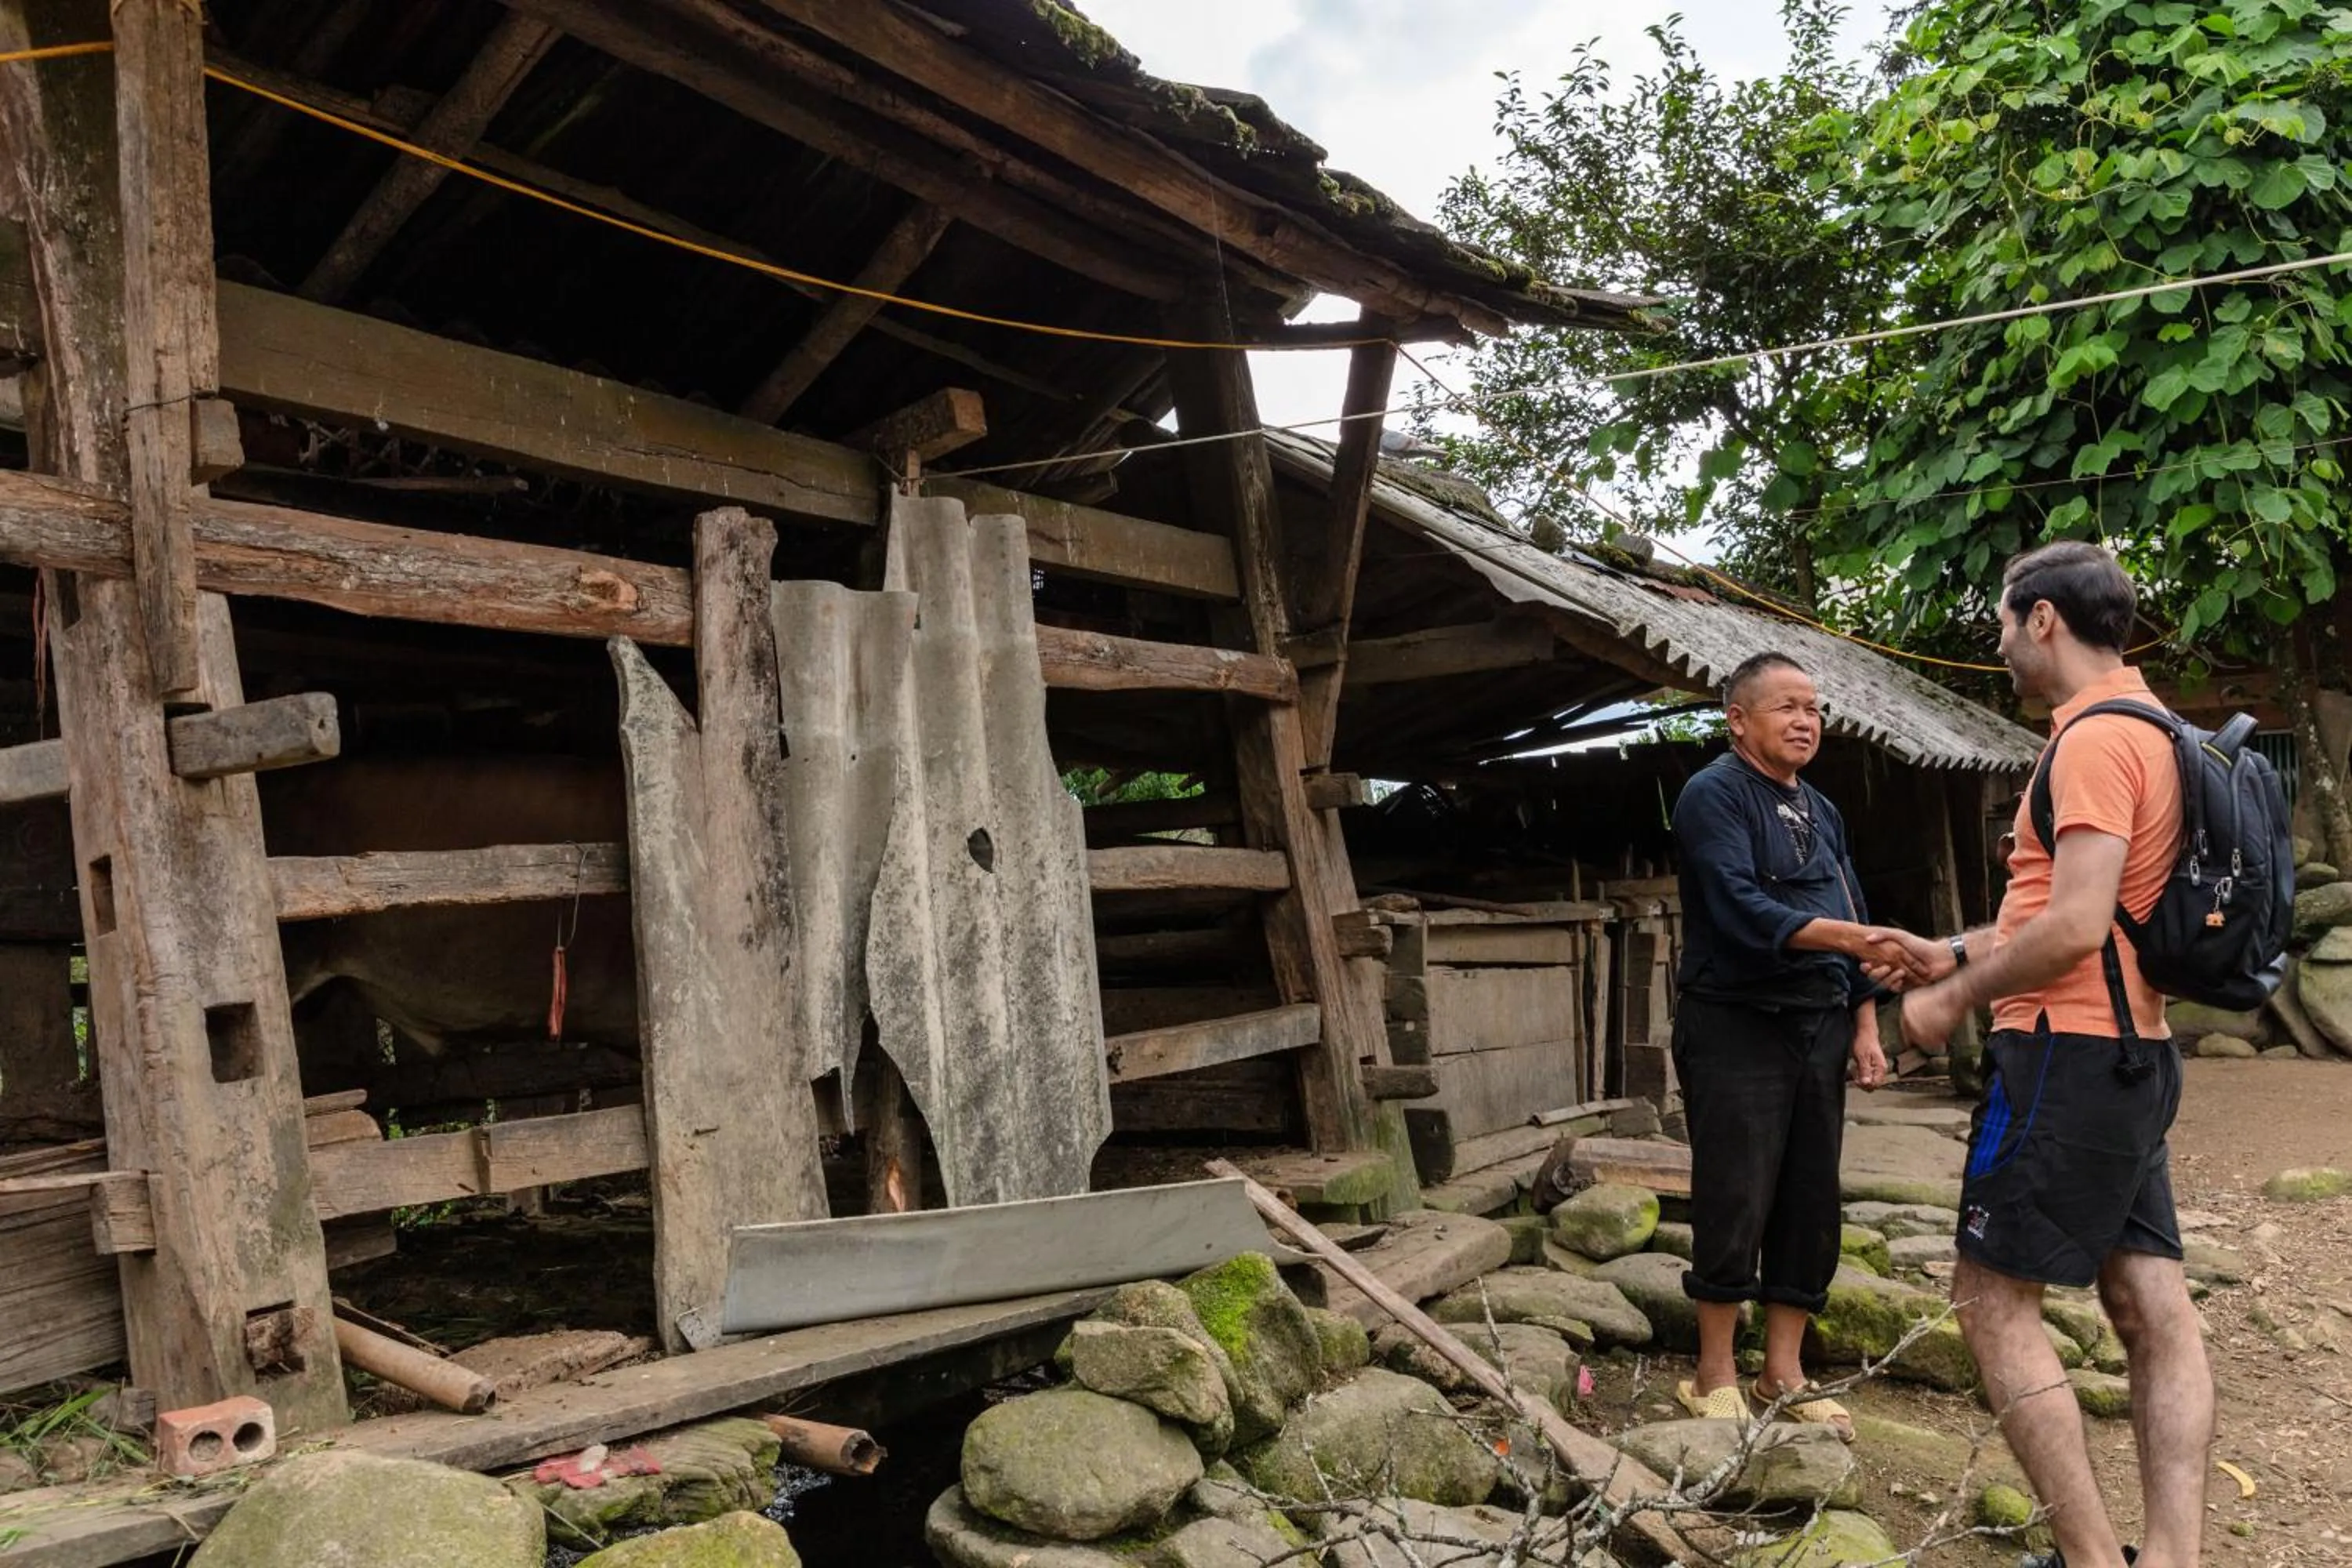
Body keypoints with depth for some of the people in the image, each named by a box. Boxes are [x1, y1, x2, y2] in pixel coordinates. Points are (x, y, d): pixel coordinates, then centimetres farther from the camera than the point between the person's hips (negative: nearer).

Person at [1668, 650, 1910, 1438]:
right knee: (1734, 1203, -4)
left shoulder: (1822, 810, 17)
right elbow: (1742, 908, -21)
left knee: (1810, 1203, 8)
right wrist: (1851, 938, -30)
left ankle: (1784, 1372, 19)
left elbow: (1853, 920, 19)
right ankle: (1715, 1376, 9)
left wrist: (1865, 1025, 10)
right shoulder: (1714, 794, -8)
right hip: (1736, 1027, -7)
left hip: (1819, 1027, 7)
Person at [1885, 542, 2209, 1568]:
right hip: (2130, 1052, 10)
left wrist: (1952, 1001, -11)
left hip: (2070, 1052, -10)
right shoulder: (2145, 728, 17)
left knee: (1993, 1300, -3)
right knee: (2155, 1313, 6)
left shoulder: (2095, 736, -16)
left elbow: (2073, 927, -24)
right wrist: (1955, 954, 21)